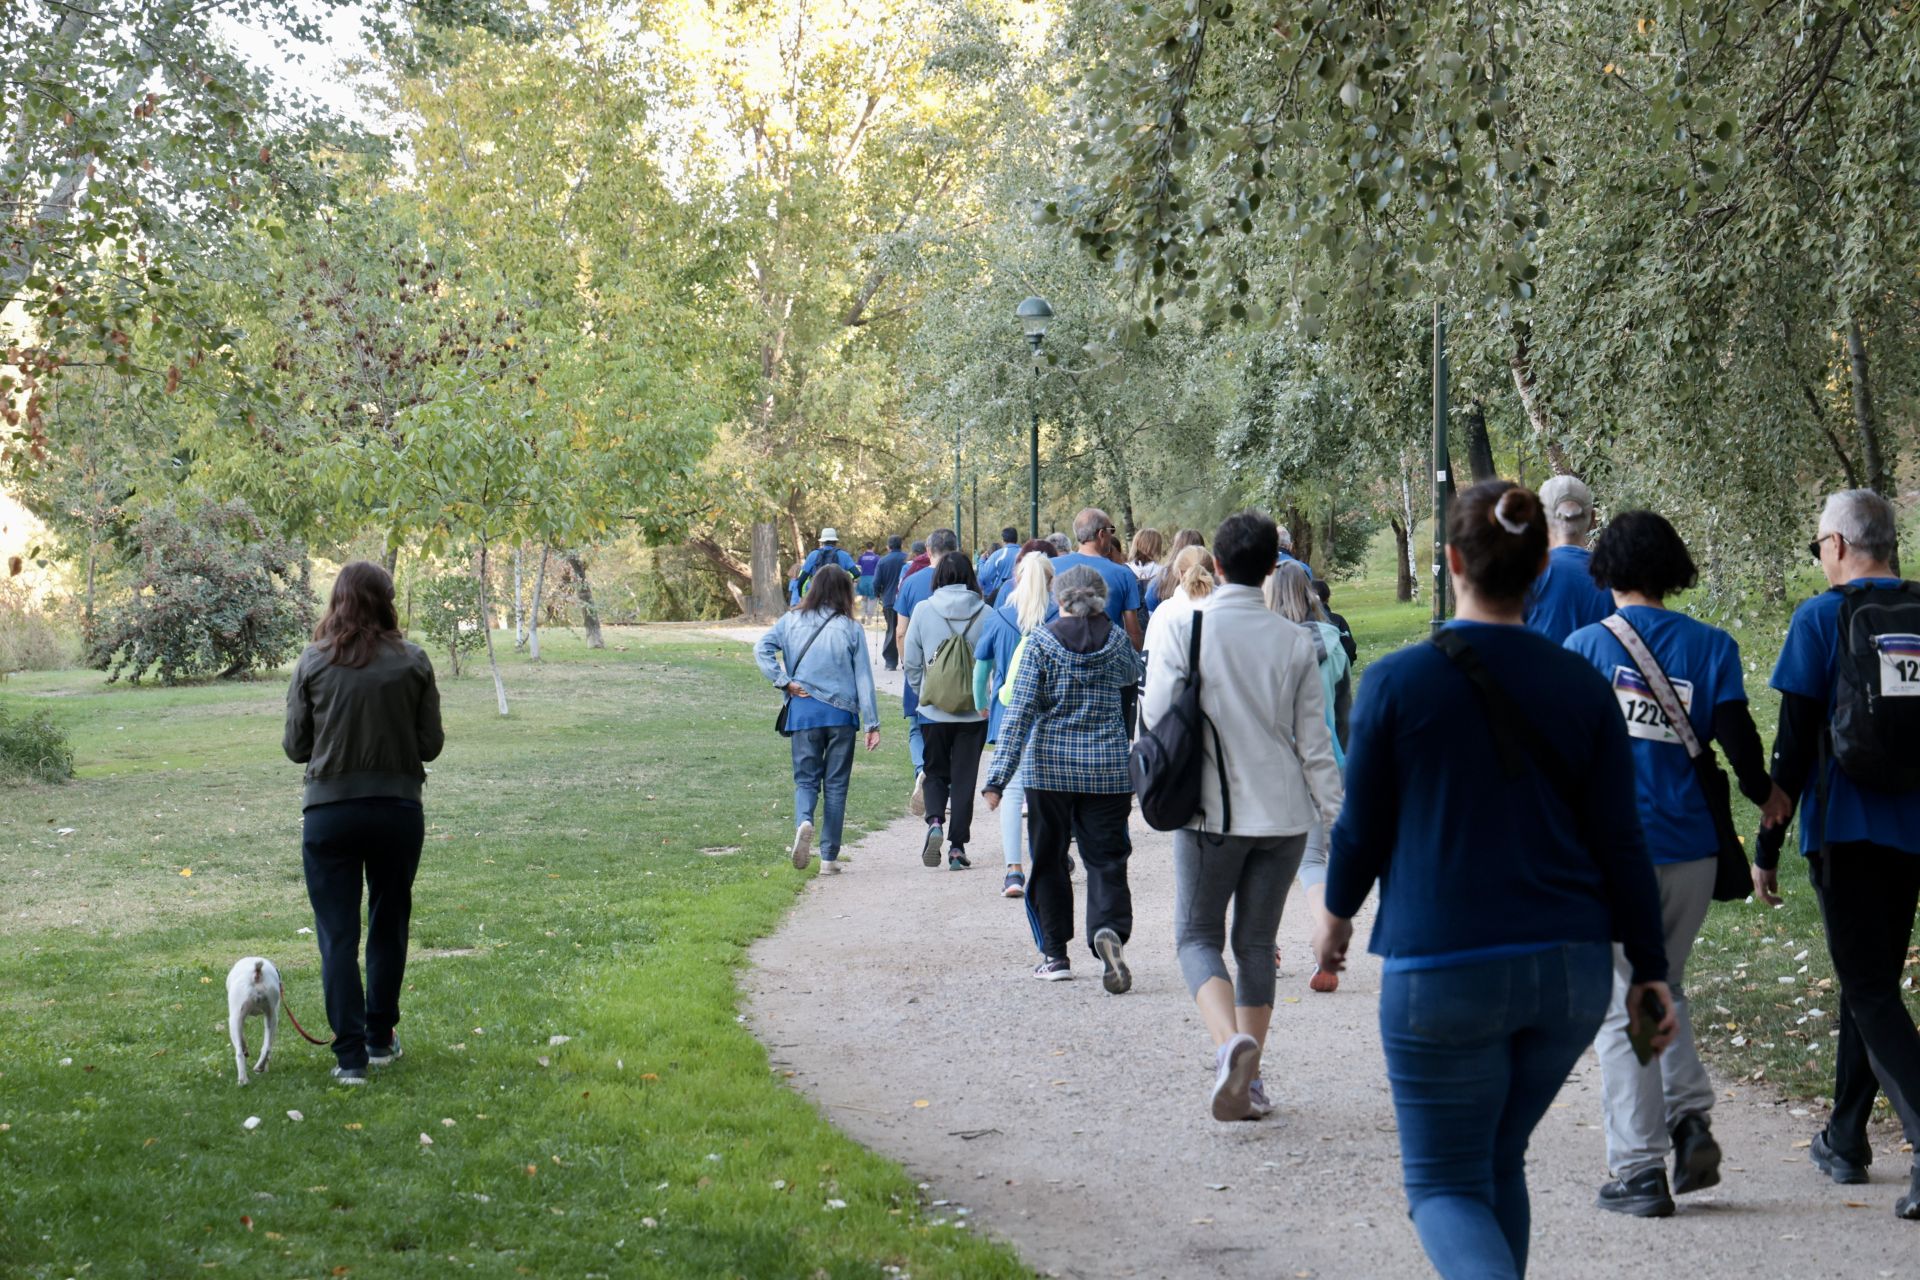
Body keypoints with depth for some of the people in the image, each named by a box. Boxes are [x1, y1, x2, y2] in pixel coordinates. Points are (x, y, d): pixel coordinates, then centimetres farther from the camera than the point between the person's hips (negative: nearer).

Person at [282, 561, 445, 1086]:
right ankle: (381, 1038, 26)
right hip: (398, 808, 1)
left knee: (337, 933, 4)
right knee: (388, 925, 18)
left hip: (329, 811, -1)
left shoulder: (313, 664, -6)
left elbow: (295, 747, -1)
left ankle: (350, 1054, -1)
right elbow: (431, 743, 0)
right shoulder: (413, 662, -5)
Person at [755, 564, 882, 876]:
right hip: (841, 713, -1)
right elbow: (864, 678, -1)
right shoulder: (851, 629, -1)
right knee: (836, 785, 8)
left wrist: (784, 683, -6)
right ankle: (829, 857, 9)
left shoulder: (791, 621, 3)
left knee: (805, 779, 10)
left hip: (802, 711, 1)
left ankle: (803, 821, -22)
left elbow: (762, 648, -10)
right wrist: (872, 724, 1)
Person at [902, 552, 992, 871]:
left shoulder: (924, 611, -4)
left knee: (936, 772, 16)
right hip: (975, 711, 0)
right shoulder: (985, 614, -5)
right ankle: (958, 845, 7)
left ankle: (934, 821, -10)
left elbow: (911, 663, 1)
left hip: (934, 709, 0)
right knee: (965, 778, 9)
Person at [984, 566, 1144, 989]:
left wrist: (998, 776, -9)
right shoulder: (1115, 639, 2)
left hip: (1050, 765, -1)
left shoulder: (1041, 641, -5)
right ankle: (1109, 928, -26)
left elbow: (1020, 711, -9)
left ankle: (1055, 954, 16)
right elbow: (1133, 675, 25)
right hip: (1107, 766, 1)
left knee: (1048, 860, 13)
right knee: (1106, 859, 2)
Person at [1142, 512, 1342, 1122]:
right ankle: (1249, 1079, 14)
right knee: (1256, 941, 13)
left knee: (1198, 935, 7)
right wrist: (1336, 815, 10)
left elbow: (1154, 715, -8)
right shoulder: (1295, 643, 0)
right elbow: (1315, 741, 2)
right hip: (1283, 812, 3)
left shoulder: (1182, 625, -8)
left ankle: (1231, 1043, -19)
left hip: (1211, 810, -3)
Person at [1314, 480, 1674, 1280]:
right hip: (1571, 971, 4)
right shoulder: (1582, 689, 1)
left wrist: (1336, 913, 19)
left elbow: (1363, 826, 1)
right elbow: (1619, 842, 2)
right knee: (1499, 1162, 22)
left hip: (1443, 967, -4)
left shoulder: (1398, 681, -7)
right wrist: (1650, 969, 9)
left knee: (1445, 1183, 3)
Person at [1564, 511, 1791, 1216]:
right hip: (1690, 847, 3)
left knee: (1622, 1007, 3)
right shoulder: (1710, 646, 1)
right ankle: (1691, 1119, 4)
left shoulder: (1586, 645, -3)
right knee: (1665, 987, 22)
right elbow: (1736, 735, -4)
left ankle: (1639, 1170, 0)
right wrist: (1764, 795, 16)